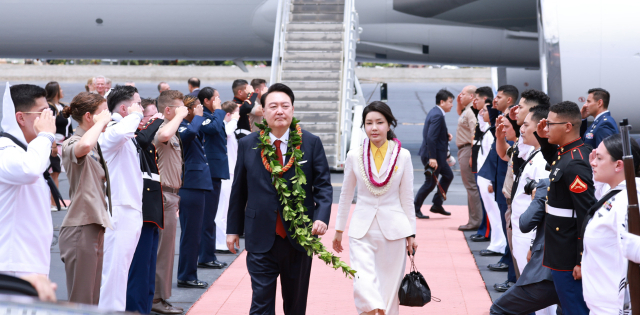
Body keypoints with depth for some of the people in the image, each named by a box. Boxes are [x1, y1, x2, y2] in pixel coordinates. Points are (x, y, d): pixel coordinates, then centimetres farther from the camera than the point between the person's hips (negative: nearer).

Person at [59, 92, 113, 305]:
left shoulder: (95, 147, 16)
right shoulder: (72, 144, -13)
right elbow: (84, 146, -40)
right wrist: (101, 122, -24)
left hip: (95, 228, 9)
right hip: (80, 230, -9)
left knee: (93, 300, 13)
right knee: (80, 302, -6)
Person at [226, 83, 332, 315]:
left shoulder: (311, 143, 0)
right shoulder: (247, 145, 2)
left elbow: (323, 185, -1)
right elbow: (238, 190, 8)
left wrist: (322, 217, -17)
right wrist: (233, 228, 9)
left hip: (299, 237, 1)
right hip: (261, 238, 0)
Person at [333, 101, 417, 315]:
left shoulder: (402, 156, -1)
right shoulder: (354, 156, 1)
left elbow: (407, 198, 5)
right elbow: (345, 196, 10)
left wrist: (411, 233, 5)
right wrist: (339, 230, 12)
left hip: (393, 231, 0)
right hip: (362, 231, 0)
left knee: (390, 289, 6)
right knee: (363, 287, -14)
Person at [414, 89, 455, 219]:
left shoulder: (435, 112, 11)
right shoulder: (437, 115, -21)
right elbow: (431, 137, -27)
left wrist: (446, 135, 5)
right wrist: (432, 158, -29)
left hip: (438, 154, 11)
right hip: (432, 154, -11)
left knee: (448, 175, 19)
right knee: (430, 182, -1)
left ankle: (437, 205, 26)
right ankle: (415, 208, 11)